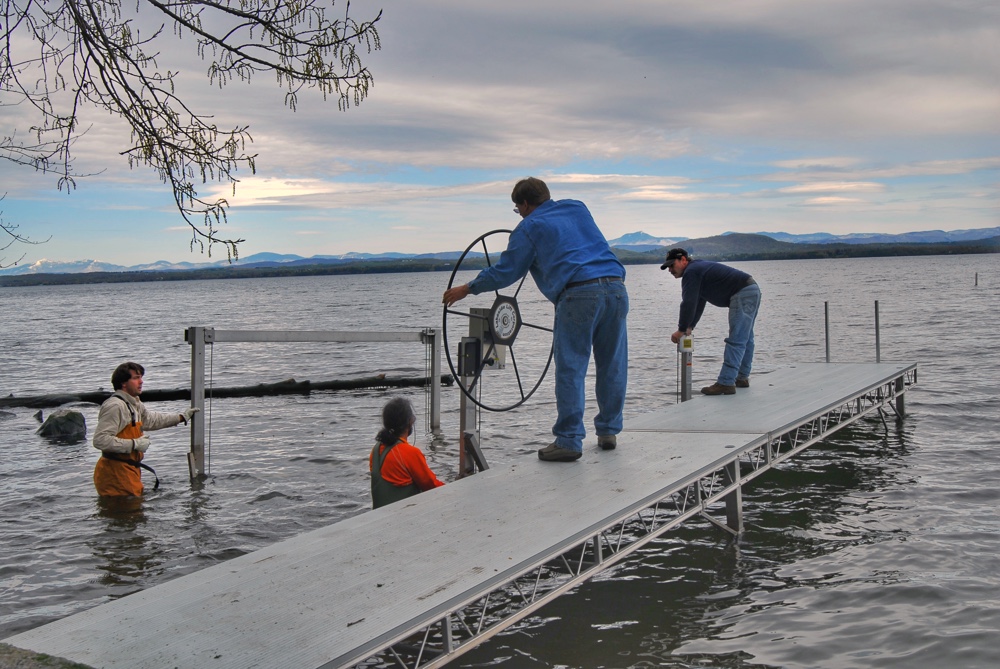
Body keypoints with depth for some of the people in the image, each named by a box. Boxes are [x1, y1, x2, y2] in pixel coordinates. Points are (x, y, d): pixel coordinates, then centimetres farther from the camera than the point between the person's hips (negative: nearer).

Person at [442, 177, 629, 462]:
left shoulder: (529, 227, 9)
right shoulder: (577, 208, 26)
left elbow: (505, 271, 10)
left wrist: (467, 289, 22)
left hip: (579, 294, -6)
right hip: (616, 288, 6)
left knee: (570, 369, -2)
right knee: (612, 365, 13)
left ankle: (568, 441, -2)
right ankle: (608, 432, 21)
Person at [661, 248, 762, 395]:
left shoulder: (690, 272, -10)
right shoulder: (699, 268, 24)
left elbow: (688, 304, -14)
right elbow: (698, 303, 26)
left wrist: (681, 330, -6)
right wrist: (689, 327, 20)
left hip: (742, 295, -11)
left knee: (736, 341, -13)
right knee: (745, 338, 18)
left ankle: (726, 383, -16)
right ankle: (742, 378, 28)